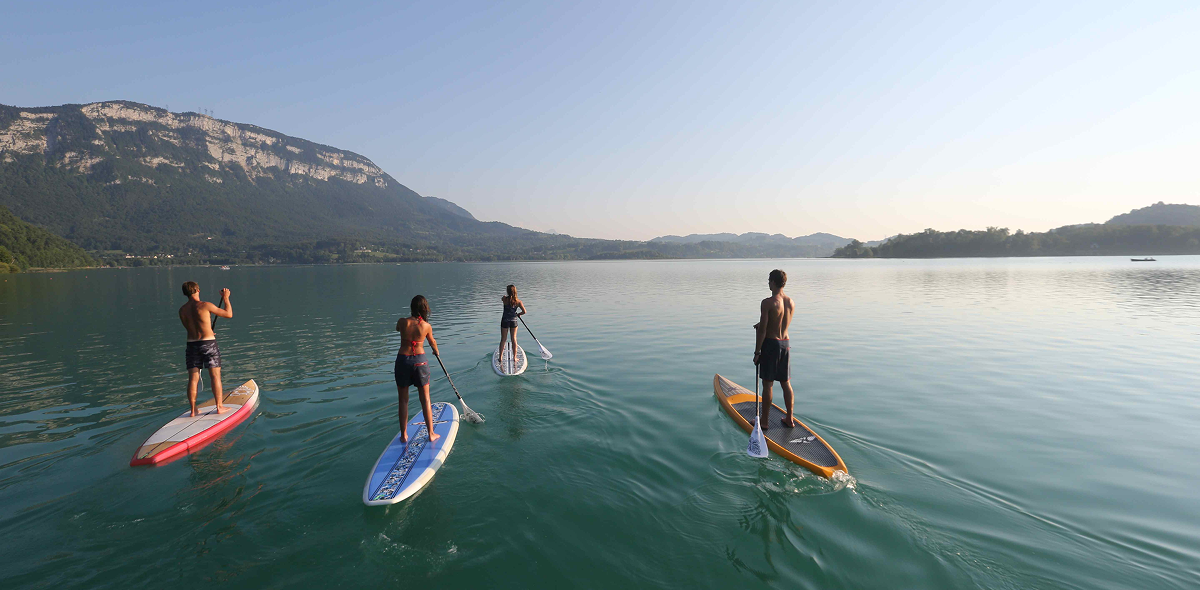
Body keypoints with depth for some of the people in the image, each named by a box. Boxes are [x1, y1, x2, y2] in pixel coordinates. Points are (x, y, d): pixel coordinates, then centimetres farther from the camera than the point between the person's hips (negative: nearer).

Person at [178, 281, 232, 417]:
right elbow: (228, 314, -6)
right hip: (209, 344, -4)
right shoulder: (205, 305, -12)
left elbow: (189, 327, 15)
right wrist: (226, 298, 6)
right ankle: (219, 407, 7)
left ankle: (193, 410, 12)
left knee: (193, 378, 7)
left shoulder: (182, 310, 4)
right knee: (215, 376, 3)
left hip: (191, 344, 5)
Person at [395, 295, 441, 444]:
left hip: (402, 360, 0)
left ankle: (404, 435, 20)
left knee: (403, 400, 13)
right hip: (420, 361, 0)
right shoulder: (426, 326, -7)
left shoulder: (402, 321, -10)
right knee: (425, 399, 10)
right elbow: (432, 342, 14)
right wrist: (436, 351, 35)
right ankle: (431, 434, 16)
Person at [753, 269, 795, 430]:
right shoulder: (791, 302, 3)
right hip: (785, 344, 6)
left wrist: (757, 352, -10)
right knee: (786, 383, 14)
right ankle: (790, 419, 22)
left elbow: (762, 330, -17)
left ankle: (764, 421, 12)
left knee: (767, 384, 2)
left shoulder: (767, 303, -17)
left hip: (770, 344, -6)